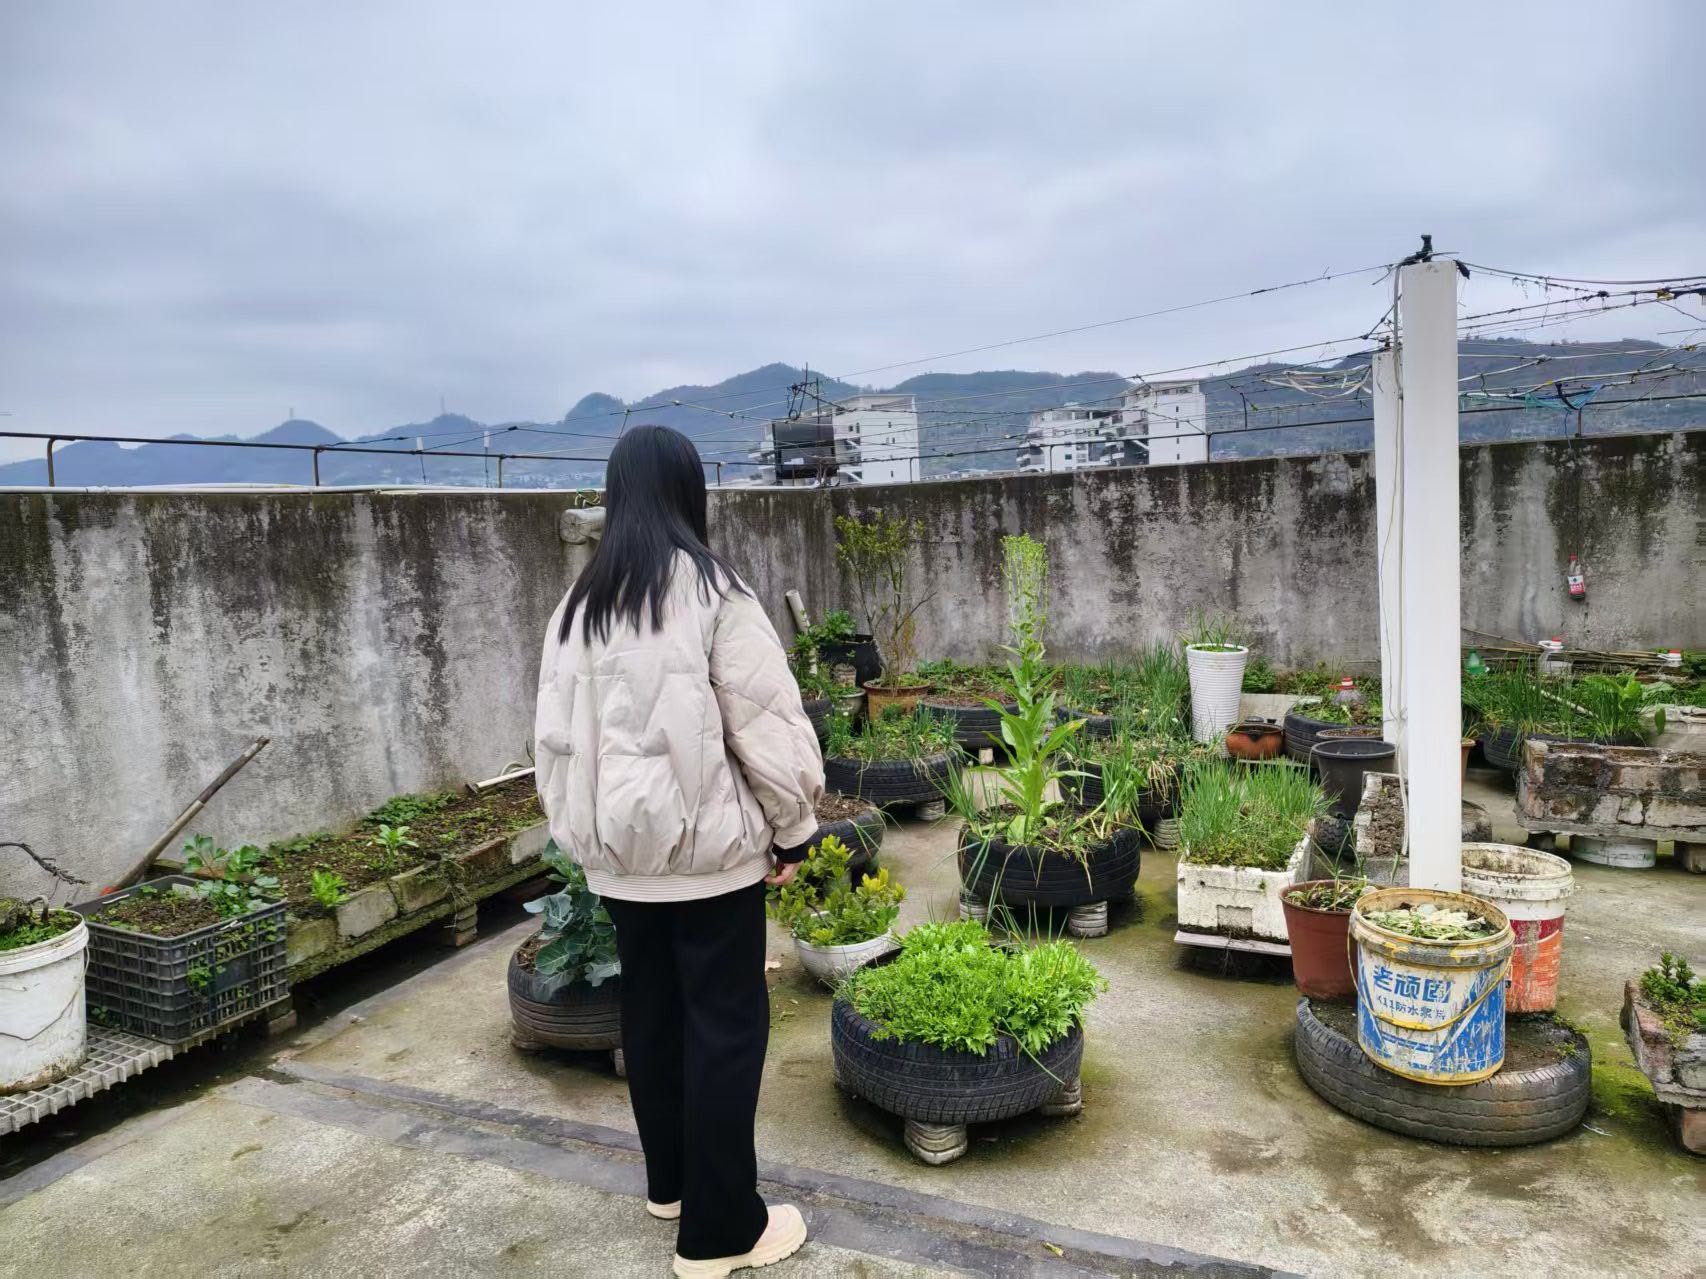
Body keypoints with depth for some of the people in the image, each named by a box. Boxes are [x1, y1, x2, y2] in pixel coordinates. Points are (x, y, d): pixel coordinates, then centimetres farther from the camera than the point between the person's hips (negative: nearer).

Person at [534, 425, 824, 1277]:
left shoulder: (579, 605, 3)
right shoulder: (711, 591, -14)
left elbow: (555, 734, 8)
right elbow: (767, 724, -14)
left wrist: (583, 829, 18)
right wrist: (793, 830, -1)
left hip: (619, 851, 6)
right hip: (709, 847, -6)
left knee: (650, 1014, 19)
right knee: (724, 1026, 6)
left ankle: (670, 1181, 36)